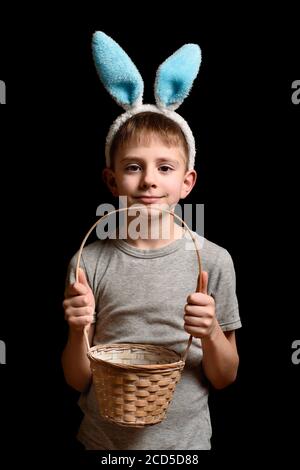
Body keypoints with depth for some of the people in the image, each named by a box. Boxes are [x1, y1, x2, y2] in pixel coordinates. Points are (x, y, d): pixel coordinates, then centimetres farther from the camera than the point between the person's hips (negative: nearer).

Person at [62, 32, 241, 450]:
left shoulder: (213, 261, -12)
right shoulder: (90, 263, -12)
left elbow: (225, 378, -4)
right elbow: (78, 381, -4)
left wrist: (210, 333, -23)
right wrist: (78, 330, -22)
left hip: (185, 438, 0)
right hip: (103, 439, 1)